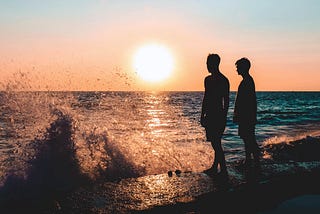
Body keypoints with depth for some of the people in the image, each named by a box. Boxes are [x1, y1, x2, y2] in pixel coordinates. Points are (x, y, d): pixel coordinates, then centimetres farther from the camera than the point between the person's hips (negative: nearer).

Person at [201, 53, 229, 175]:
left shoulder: (223, 80, -9)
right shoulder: (208, 80, 15)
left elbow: (226, 101, -11)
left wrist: (223, 117, -15)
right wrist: (203, 116, 18)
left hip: (218, 116, -8)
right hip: (210, 116, 8)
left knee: (216, 143, -9)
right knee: (215, 143, 13)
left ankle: (223, 170, -4)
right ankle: (215, 168, 20)